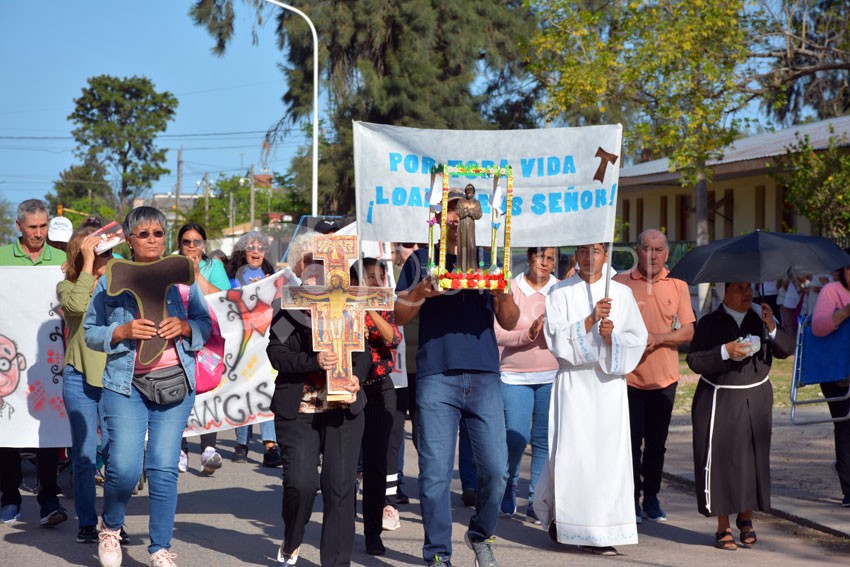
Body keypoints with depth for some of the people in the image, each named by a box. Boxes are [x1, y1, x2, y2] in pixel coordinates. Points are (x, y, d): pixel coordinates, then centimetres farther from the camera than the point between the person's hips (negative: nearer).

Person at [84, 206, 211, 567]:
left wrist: (184, 327, -8)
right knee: (124, 467, -10)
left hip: (175, 381, 1)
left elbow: (205, 324, 13)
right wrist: (123, 331, -12)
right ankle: (110, 529, 20)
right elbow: (90, 332, 6)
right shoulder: (111, 281, 5)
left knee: (164, 469, -1)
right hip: (126, 384, -1)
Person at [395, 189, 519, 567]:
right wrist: (421, 292, -13)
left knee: (495, 469, -2)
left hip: (484, 376, 2)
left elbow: (509, 322, 12)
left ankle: (481, 535, 22)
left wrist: (503, 294, -9)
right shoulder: (421, 261, 11)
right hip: (436, 377, -2)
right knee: (435, 473, -3)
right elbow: (400, 316, 6)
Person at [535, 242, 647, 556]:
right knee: (572, 452, -5)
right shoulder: (560, 293, 4)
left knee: (609, 453, -4)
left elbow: (637, 338, 5)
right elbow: (556, 337, -6)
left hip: (609, 383, 2)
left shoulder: (621, 293, 9)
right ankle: (558, 515, 20)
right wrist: (590, 319, -18)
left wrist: (612, 337, -14)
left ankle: (600, 532, 2)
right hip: (574, 383, -1)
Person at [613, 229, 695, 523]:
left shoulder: (677, 285, 6)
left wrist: (658, 338, -13)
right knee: (632, 441, -2)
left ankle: (651, 496, 22)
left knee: (657, 443, 10)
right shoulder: (621, 283, -2)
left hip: (664, 377, 2)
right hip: (629, 375, -2)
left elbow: (688, 331, 2)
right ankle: (632, 498, 8)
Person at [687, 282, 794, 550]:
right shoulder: (710, 323, -5)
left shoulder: (760, 317, 5)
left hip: (756, 400, 3)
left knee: (754, 458, 3)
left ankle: (746, 518, 24)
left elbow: (787, 350, 0)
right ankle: (723, 528, 8)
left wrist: (772, 328, -16)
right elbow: (694, 361, -10)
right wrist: (725, 351, -22)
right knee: (721, 460, -3)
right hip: (719, 403, -3)